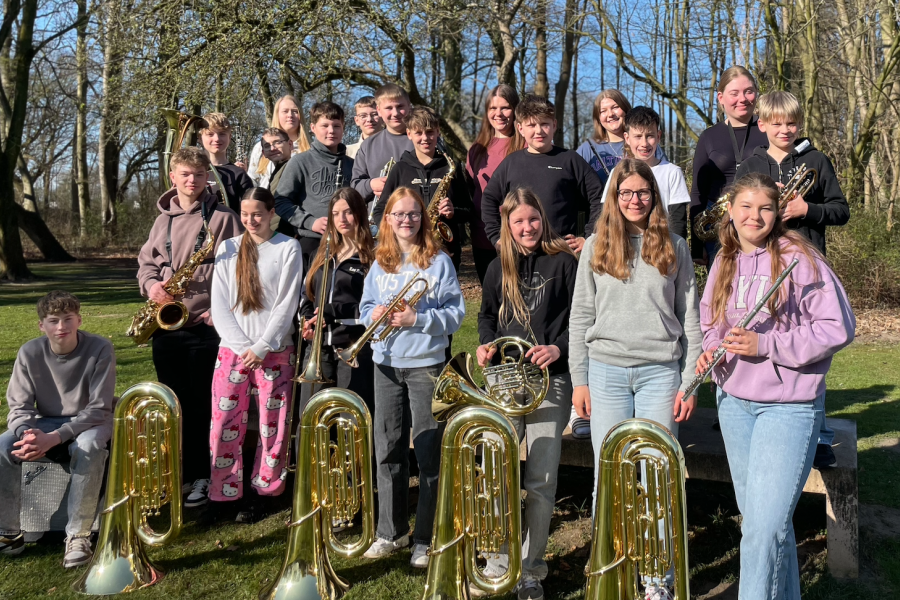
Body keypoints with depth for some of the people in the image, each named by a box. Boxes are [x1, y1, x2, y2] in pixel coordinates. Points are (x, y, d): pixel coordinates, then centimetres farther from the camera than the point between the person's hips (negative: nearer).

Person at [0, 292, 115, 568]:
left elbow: (99, 409, -20)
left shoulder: (100, 349, -18)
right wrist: (27, 433, -29)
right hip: (46, 423, 4)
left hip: (89, 423, -3)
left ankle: (78, 535, -27)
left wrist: (54, 438, -32)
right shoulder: (29, 353, -9)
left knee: (88, 447, -38)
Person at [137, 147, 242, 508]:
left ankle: (202, 477, 12)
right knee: (172, 401, 13)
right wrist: (151, 285, -4)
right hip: (164, 323, 5)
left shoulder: (223, 218, -3)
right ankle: (173, 472, 25)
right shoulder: (163, 219, 12)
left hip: (204, 325, -5)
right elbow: (146, 261, 17)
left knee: (202, 403, 1)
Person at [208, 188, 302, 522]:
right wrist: (242, 346, -8)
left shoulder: (288, 248, 2)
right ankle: (225, 494, 14)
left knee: (274, 426, 1)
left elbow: (287, 304, -4)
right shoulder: (227, 249, 11)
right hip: (232, 348, 2)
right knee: (224, 425, 1)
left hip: (275, 351, -2)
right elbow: (219, 305, 4)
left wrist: (261, 347, -11)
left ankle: (262, 492, 15)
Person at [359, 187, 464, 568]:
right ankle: (391, 532, 25)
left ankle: (426, 539, 11)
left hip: (425, 364, -4)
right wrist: (374, 315, -7)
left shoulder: (438, 262, -3)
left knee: (428, 453, -1)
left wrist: (418, 318, -18)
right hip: (386, 364, 5)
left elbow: (456, 313, -6)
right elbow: (366, 307, 15)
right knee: (388, 450, 11)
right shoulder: (380, 263, 10)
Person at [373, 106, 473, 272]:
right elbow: (380, 211, 9)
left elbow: (469, 210, 13)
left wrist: (454, 212, -9)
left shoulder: (450, 168, 9)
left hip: (446, 250, 0)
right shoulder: (400, 169, 8)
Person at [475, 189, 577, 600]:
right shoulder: (499, 268, 10)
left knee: (540, 482, 2)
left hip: (550, 381, -3)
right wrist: (486, 344, 0)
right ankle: (497, 565, 18)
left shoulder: (563, 262, -1)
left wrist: (559, 348, -18)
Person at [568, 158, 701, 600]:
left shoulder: (673, 247, 7)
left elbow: (690, 317, 7)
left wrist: (690, 381, 1)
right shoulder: (597, 246, 7)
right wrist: (579, 379, 2)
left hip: (660, 372, 0)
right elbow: (580, 316, 7)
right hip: (606, 371, 1)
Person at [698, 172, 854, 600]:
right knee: (753, 514, 17)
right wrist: (710, 348, -4)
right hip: (734, 400, 6)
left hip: (789, 405, -6)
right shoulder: (724, 262, 7)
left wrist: (765, 344, -19)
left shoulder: (800, 259, -11)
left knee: (766, 524, -11)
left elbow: (838, 327, -13)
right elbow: (709, 321, 18)